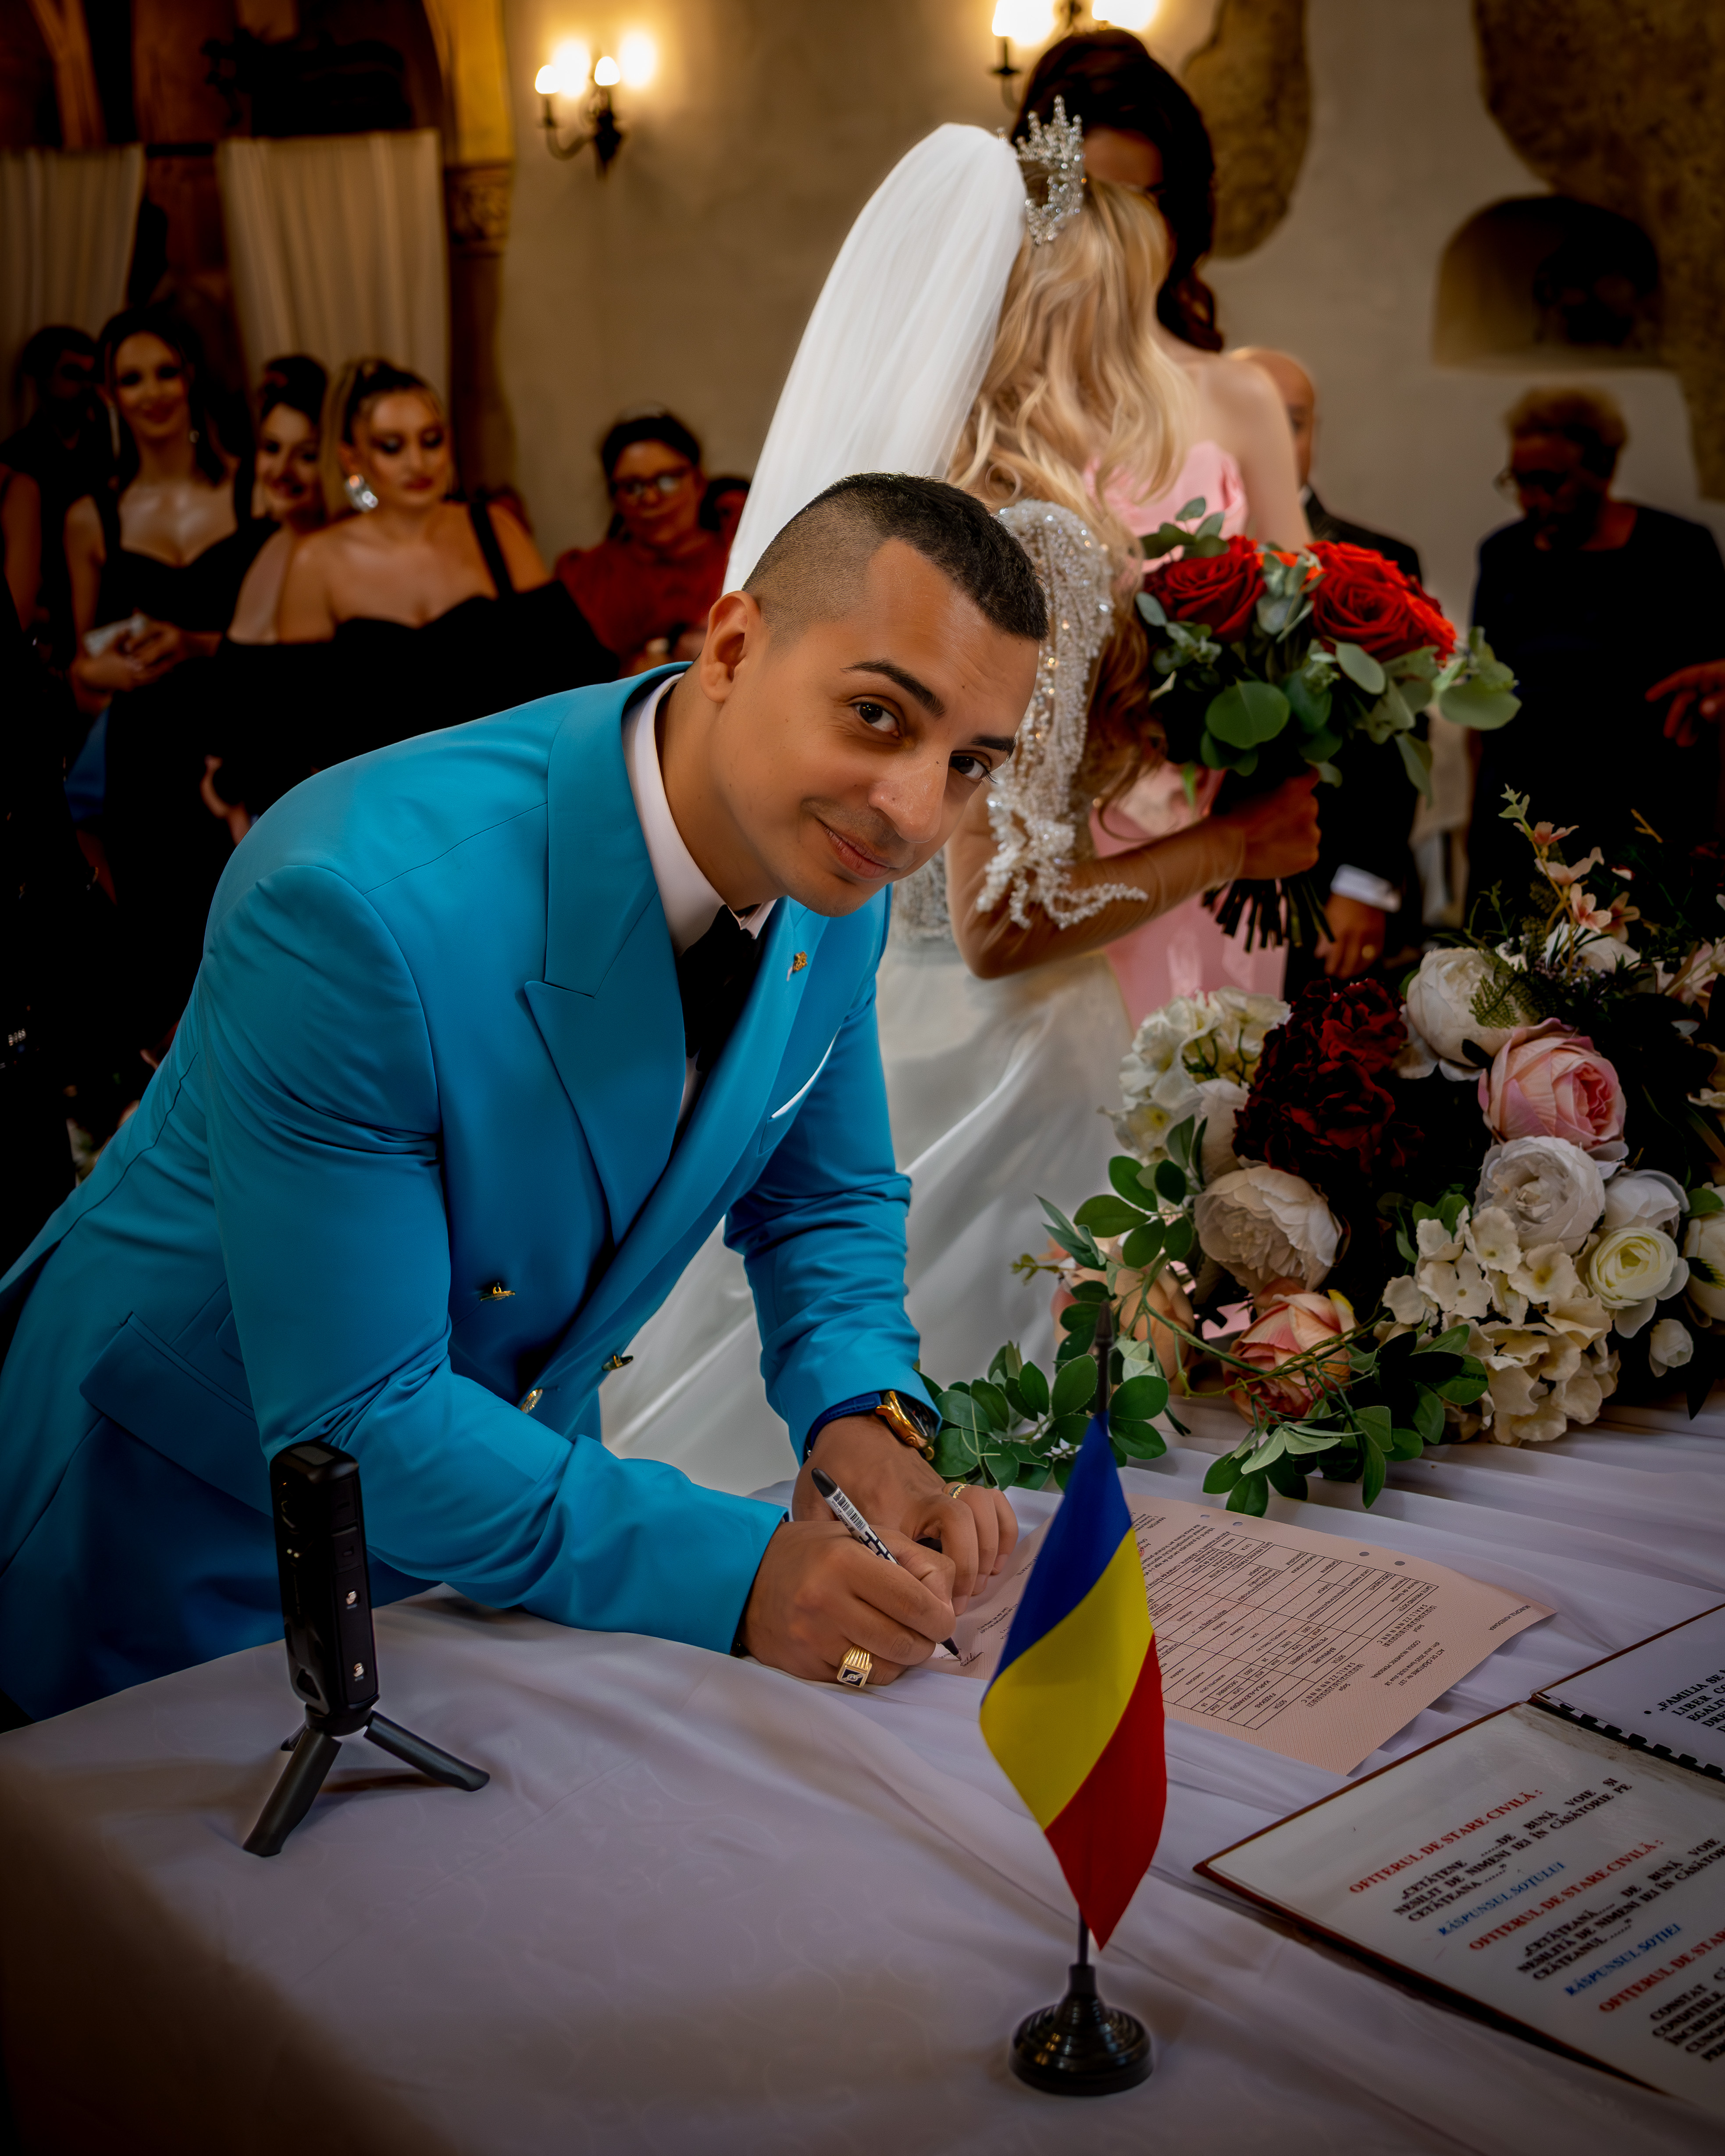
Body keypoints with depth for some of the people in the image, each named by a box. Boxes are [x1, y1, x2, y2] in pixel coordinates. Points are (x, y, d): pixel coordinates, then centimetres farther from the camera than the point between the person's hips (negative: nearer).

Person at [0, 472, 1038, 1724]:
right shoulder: (355, 905, -36)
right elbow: (351, 1419, -32)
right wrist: (734, 1573, -37)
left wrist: (864, 1417, -18)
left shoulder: (833, 873, -14)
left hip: (503, 1471, 6)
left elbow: (822, 1197, 2)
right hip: (193, 1532, -6)